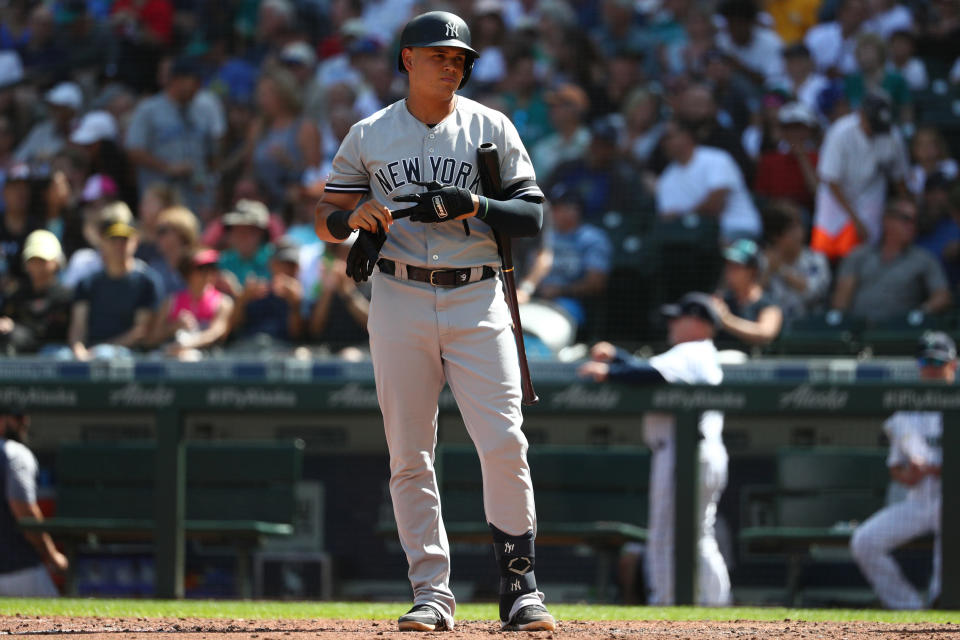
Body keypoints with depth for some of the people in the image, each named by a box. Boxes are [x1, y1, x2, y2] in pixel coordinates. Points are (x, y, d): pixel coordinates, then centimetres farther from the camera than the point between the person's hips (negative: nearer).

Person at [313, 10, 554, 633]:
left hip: (477, 300, -1)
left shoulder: (491, 128, 6)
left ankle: (520, 587, -2)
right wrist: (353, 217, -12)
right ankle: (433, 593, 5)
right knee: (409, 453, -1)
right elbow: (325, 218, 11)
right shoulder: (369, 136, 8)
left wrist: (474, 206, -15)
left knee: (504, 444, -10)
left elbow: (532, 214, 3)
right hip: (400, 299, 1)